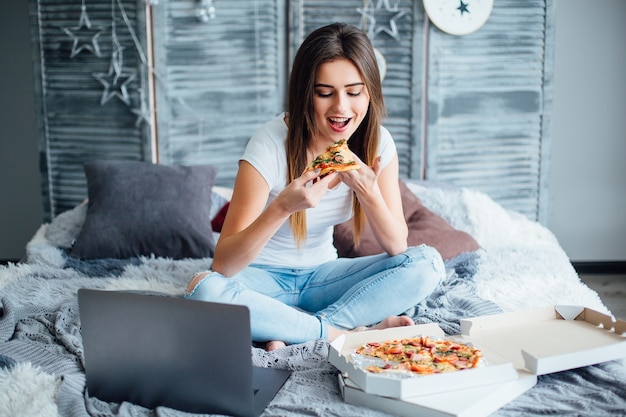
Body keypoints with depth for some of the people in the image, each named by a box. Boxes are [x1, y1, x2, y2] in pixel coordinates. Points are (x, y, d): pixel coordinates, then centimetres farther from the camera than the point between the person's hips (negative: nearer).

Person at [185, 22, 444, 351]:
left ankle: (292, 332, -21)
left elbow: (397, 247, -8)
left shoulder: (376, 143, -9)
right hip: (263, 278, -4)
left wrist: (368, 192, -26)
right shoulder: (271, 145, -23)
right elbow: (223, 264, -26)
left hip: (320, 275, 4)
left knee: (427, 264, -16)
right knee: (203, 290, -35)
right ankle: (340, 331, -22)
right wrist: (283, 206, -41)